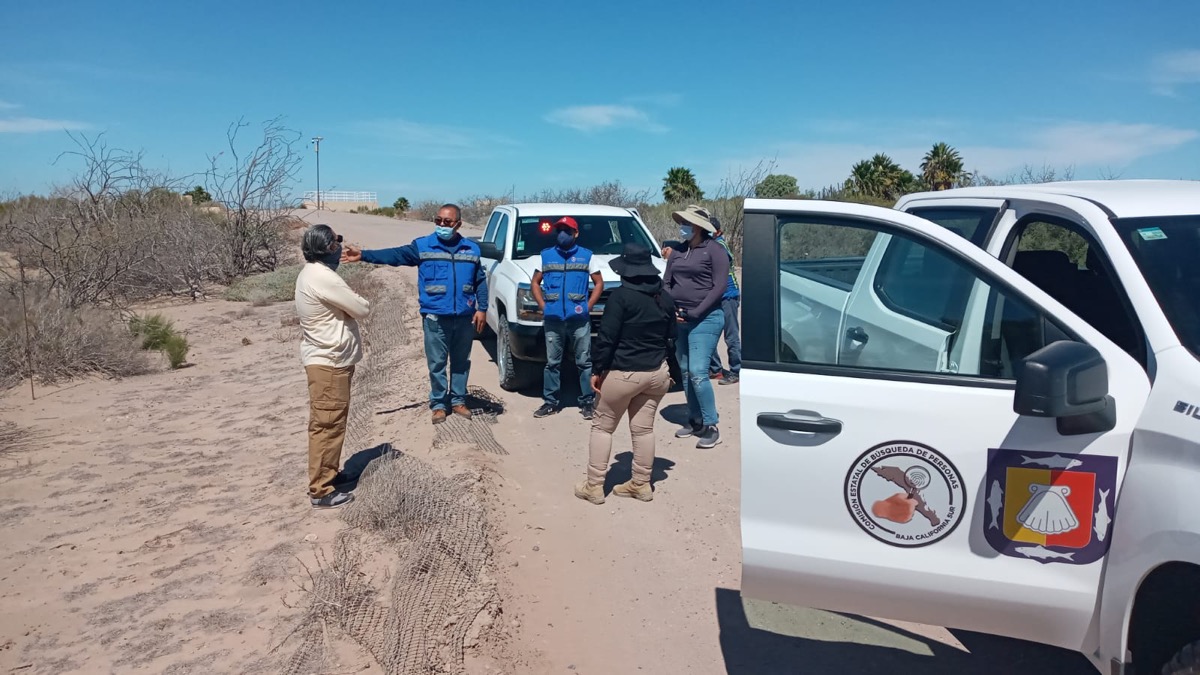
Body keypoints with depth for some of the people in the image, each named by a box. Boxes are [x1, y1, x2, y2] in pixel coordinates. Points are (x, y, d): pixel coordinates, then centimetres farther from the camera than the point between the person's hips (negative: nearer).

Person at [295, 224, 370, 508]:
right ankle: (321, 491, 2)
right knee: (328, 424, -5)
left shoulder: (311, 272, 12)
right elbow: (362, 309, -14)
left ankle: (328, 474, 32)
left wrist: (346, 303, -3)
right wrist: (359, 302, 5)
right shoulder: (323, 278, -21)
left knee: (330, 422, 19)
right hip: (328, 361, -11)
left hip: (326, 358, 11)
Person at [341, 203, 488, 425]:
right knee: (437, 363, 5)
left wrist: (482, 309, 1)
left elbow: (481, 282, 8)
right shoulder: (422, 246, -1)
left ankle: (458, 401, 27)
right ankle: (438, 404, 19)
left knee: (461, 362, 12)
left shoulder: (472, 249, 5)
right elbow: (395, 255, -11)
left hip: (464, 317, 2)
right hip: (435, 318, -2)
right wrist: (363, 255, -22)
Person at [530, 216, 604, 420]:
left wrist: (588, 306, -3)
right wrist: (543, 306, 3)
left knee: (584, 361, 2)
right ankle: (550, 401, 15)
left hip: (579, 319, -2)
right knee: (552, 362, 7)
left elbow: (599, 283, 8)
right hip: (553, 319, 2)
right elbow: (535, 283, 16)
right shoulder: (546, 255, 11)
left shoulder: (587, 256, 6)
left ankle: (587, 401, 9)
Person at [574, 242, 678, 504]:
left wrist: (598, 370, -9)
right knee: (644, 428, 14)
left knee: (602, 427, 7)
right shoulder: (665, 298, 7)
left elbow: (606, 337, -16)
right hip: (657, 372, 6)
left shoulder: (621, 296, -13)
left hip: (624, 373, -6)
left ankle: (594, 486, 9)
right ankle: (641, 485, 20)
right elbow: (672, 337, 13)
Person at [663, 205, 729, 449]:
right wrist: (670, 311, -4)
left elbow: (719, 287, -12)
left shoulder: (714, 250, -7)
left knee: (698, 372, -13)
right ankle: (694, 420, 23)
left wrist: (694, 313, -15)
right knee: (684, 372, 10)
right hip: (679, 319, 7)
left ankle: (711, 426, -2)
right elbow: (666, 283, 13)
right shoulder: (678, 251, 10)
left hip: (705, 319, -6)